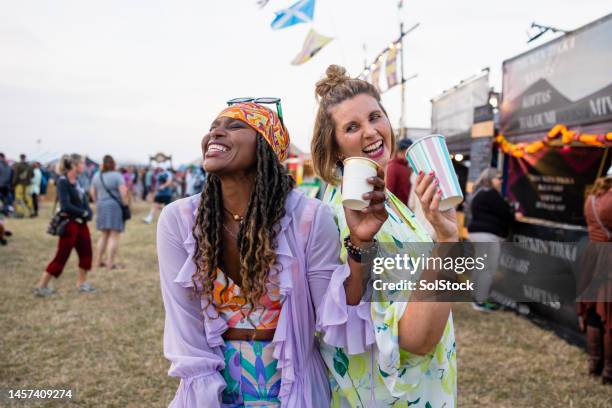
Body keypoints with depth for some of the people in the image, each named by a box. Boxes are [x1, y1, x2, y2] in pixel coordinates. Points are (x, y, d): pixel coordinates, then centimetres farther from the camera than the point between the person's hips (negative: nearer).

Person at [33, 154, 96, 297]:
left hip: (81, 224, 8)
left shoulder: (77, 182, 8)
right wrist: (83, 212, -13)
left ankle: (81, 283, 26)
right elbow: (66, 206, -23)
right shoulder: (63, 181, -16)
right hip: (69, 224, -8)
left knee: (86, 253, 12)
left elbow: (84, 201, 6)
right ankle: (41, 286, 9)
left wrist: (87, 214, -13)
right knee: (61, 257, -2)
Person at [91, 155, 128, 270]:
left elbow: (93, 192, 11)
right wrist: (125, 205, -7)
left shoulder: (96, 176, 8)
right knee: (114, 236, -3)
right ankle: (110, 263, -4)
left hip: (101, 207, 6)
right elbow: (123, 192, -16)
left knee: (104, 235, 16)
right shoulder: (117, 176, -10)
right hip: (115, 206, -6)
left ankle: (99, 261, 18)